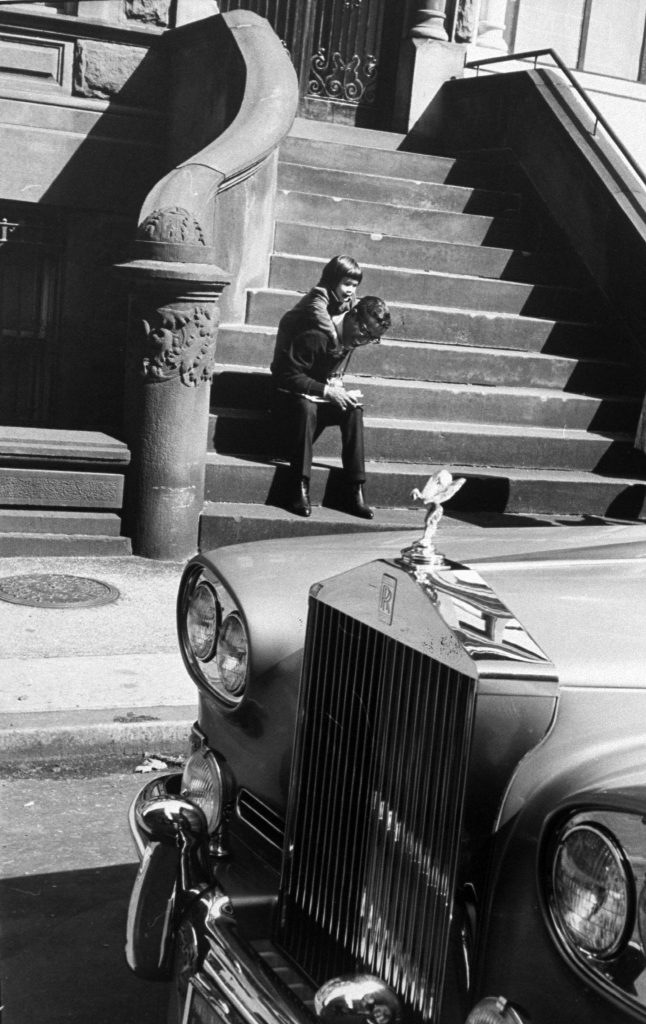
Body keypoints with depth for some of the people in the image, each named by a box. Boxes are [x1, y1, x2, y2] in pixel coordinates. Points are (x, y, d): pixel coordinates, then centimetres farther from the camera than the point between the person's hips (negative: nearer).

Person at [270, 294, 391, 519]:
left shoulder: (350, 338, 1)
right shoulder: (314, 336, -24)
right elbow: (289, 376, -24)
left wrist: (337, 387, -3)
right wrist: (326, 390, -29)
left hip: (325, 399, 6)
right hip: (292, 397, -6)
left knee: (354, 410, -23)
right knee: (306, 408, -39)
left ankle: (354, 492, -26)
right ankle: (300, 489, -38)